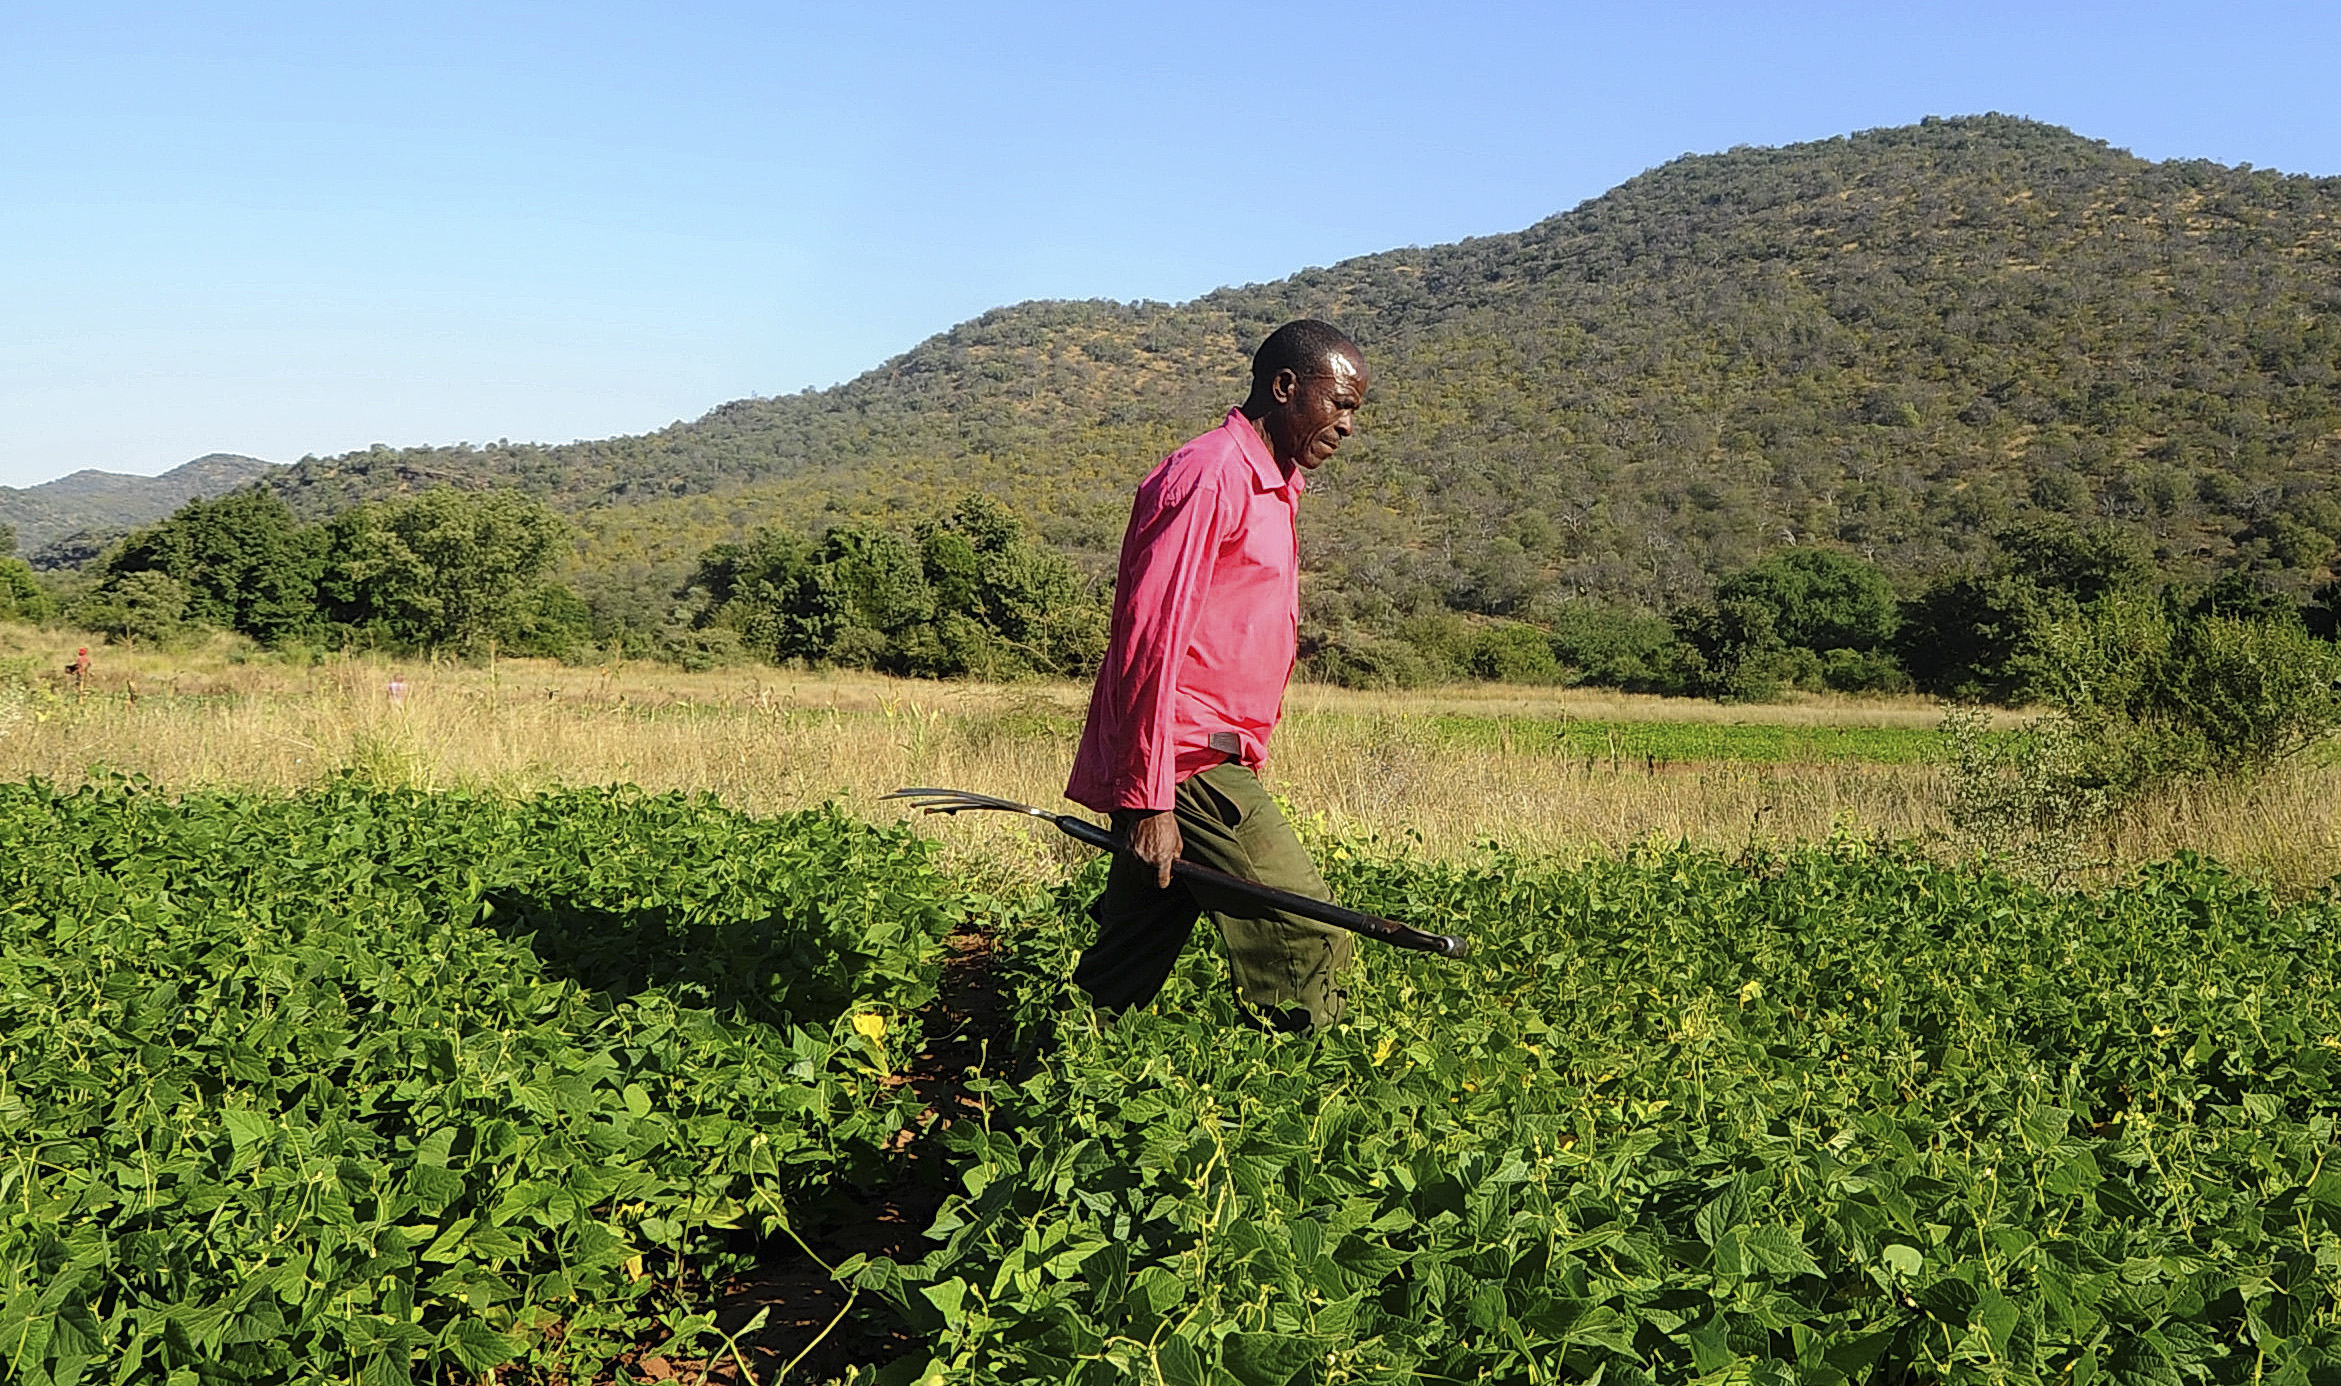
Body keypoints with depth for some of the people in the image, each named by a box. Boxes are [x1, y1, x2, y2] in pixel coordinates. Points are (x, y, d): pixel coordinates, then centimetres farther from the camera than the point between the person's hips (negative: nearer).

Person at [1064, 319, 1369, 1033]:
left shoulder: (1272, 486, 22)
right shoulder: (1208, 474, -11)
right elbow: (1151, 638, -18)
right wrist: (1151, 800, -21)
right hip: (1189, 762, -10)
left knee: (1121, 981, 10)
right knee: (1308, 941, -11)